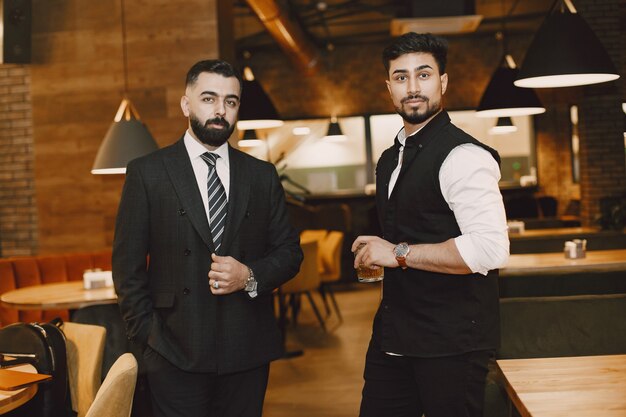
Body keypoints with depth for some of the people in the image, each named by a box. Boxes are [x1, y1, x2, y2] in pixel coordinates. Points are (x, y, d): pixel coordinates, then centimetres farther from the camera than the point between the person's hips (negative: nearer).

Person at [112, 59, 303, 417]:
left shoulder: (262, 176, 8)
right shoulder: (147, 173, 1)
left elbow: (290, 251, 10)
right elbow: (128, 264, 1)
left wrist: (250, 276, -9)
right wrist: (147, 334, -3)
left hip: (248, 350, 3)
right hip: (176, 354, -2)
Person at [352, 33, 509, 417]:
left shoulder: (462, 155, -15)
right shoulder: (390, 159, 13)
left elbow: (490, 249, -26)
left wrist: (399, 254, -20)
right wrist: (374, 255, 9)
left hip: (451, 343, -8)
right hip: (393, 336, 8)